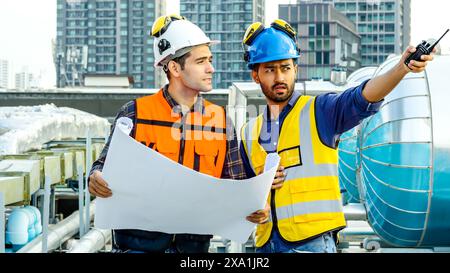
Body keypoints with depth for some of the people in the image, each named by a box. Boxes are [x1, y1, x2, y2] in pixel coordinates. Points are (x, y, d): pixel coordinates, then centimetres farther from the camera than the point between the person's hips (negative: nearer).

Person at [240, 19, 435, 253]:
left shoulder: (319, 111, 0)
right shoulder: (249, 133, 14)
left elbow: (362, 97, -18)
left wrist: (401, 69, -35)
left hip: (312, 241, -4)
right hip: (266, 243, 5)